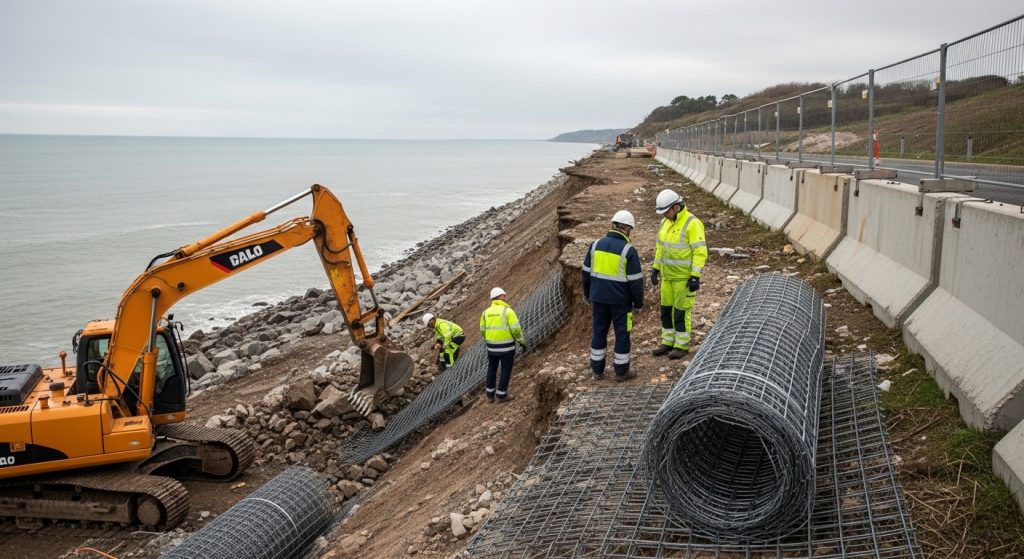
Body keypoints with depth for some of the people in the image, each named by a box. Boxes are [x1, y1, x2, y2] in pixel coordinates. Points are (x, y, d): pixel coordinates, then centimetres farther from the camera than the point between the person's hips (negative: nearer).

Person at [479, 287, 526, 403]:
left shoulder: (486, 312, 3)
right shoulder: (507, 311, -13)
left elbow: (483, 330, 9)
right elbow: (515, 329, -16)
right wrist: (522, 341, -3)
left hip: (491, 346, 5)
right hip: (506, 346, -5)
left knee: (491, 369, 17)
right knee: (506, 370, 8)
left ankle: (490, 395, 22)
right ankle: (501, 395, 13)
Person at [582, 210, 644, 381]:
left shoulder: (596, 244, 1)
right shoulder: (628, 250, -14)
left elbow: (586, 272, 8)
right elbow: (635, 281, -12)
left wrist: (588, 294, 20)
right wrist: (638, 303, -1)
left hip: (598, 298, 5)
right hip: (620, 301, -4)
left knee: (598, 332, 14)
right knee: (622, 334, 8)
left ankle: (597, 370, 21)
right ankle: (621, 372, 15)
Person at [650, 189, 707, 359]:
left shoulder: (692, 224, -19)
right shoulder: (666, 222, 6)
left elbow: (700, 252, -20)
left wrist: (695, 277, -22)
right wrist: (656, 269, 14)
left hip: (685, 276, -8)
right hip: (668, 275, 8)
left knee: (681, 311, 1)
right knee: (666, 310, 12)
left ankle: (682, 346, 14)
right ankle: (668, 343, 25)